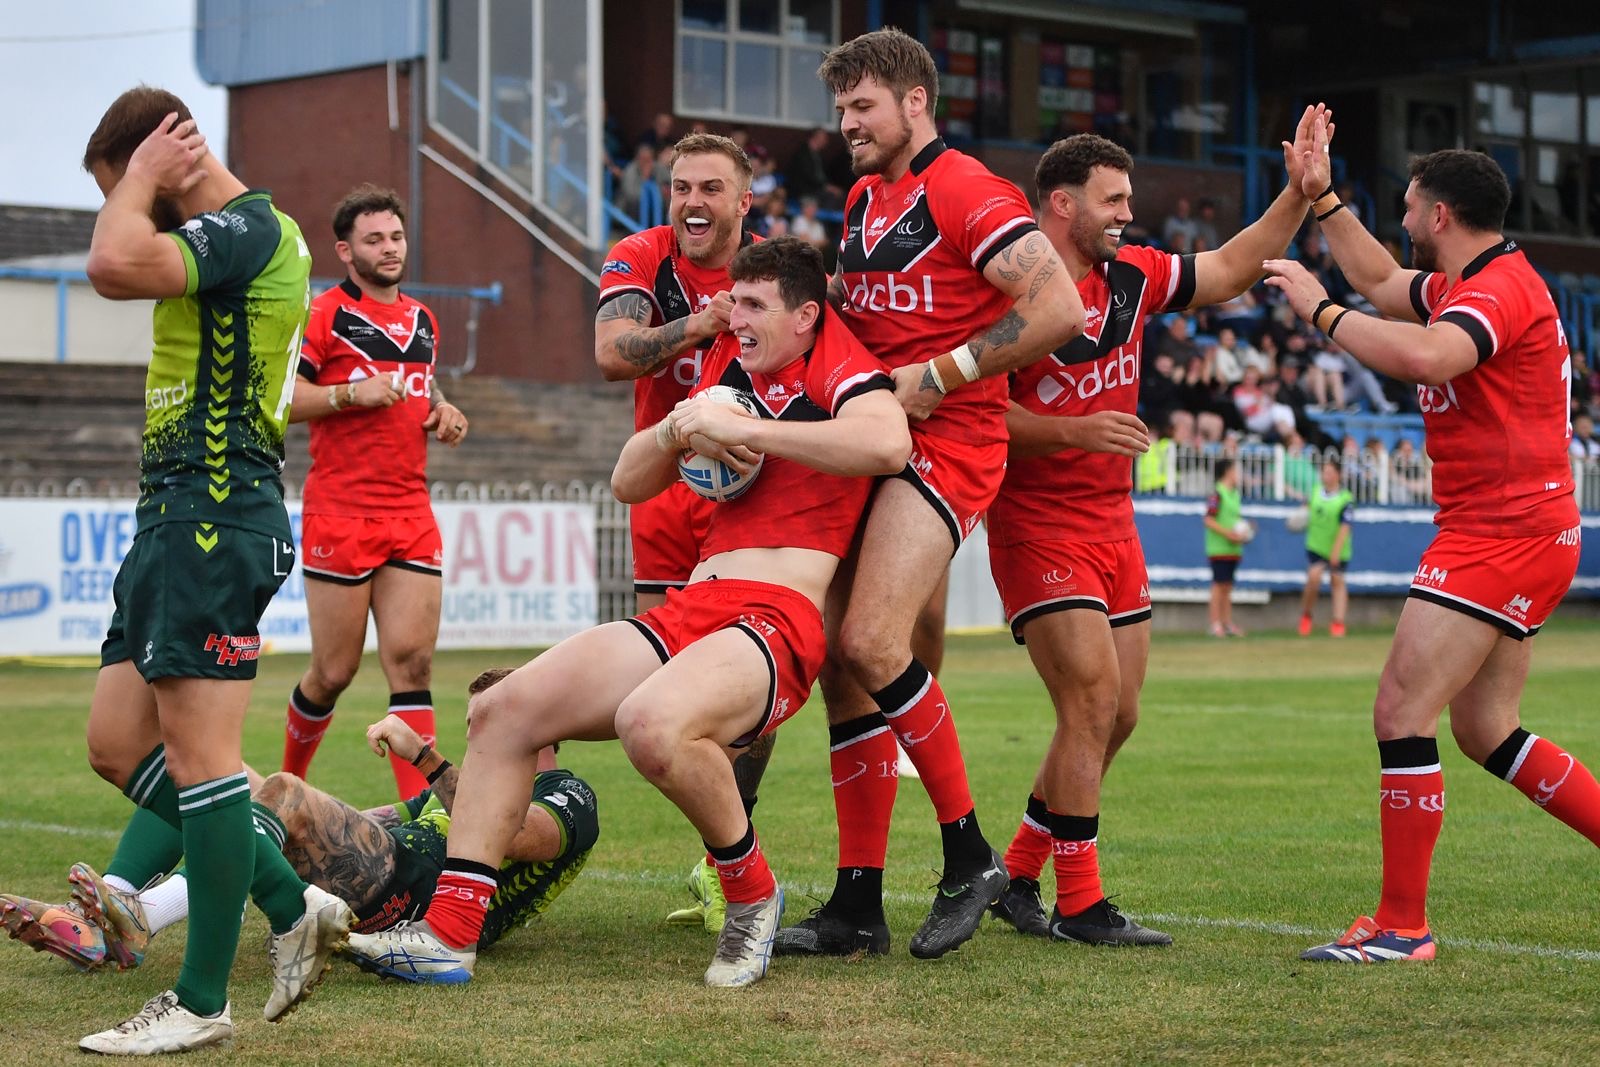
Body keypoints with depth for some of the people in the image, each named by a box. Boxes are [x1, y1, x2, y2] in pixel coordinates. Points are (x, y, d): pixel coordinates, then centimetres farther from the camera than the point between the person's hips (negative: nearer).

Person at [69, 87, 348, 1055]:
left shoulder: (245, 225, -13)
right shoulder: (231, 235, 19)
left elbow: (115, 265, -29)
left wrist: (141, 174, -11)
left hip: (212, 519, -11)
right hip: (177, 515, 11)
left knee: (198, 756, -8)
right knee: (119, 746, 10)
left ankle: (202, 1004, -2)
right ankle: (293, 906, 17)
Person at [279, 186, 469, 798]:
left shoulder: (422, 321, 17)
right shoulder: (324, 315, -3)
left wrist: (443, 413, 12)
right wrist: (352, 393, -20)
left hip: (412, 516, 5)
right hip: (339, 515, -5)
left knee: (412, 662, -5)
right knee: (335, 671, 0)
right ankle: (288, 785, 24)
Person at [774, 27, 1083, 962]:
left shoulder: (969, 194, -10)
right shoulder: (863, 200, 17)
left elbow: (1060, 308, -19)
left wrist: (939, 374, -17)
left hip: (949, 443, -9)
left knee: (870, 644, -22)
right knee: (839, 664, 3)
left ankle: (970, 854, -6)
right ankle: (859, 905, 8)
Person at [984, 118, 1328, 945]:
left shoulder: (1130, 276, 7)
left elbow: (1229, 269, 18)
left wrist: (1299, 192, 9)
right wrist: (1077, 431, -28)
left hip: (1113, 524, 8)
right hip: (1037, 526, -8)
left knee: (1117, 714, 9)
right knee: (1092, 699, -15)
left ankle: (1019, 877, 22)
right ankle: (1080, 906, -7)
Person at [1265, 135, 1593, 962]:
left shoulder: (1502, 287, -16)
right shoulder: (1460, 287, 15)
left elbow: (1423, 355, -35)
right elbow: (1381, 282, 33)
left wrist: (1321, 310, -24)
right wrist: (1323, 200, 27)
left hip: (1502, 536, -11)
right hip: (1523, 533, 11)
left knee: (1401, 714, -11)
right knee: (1485, 732, 16)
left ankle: (1402, 926, -7)